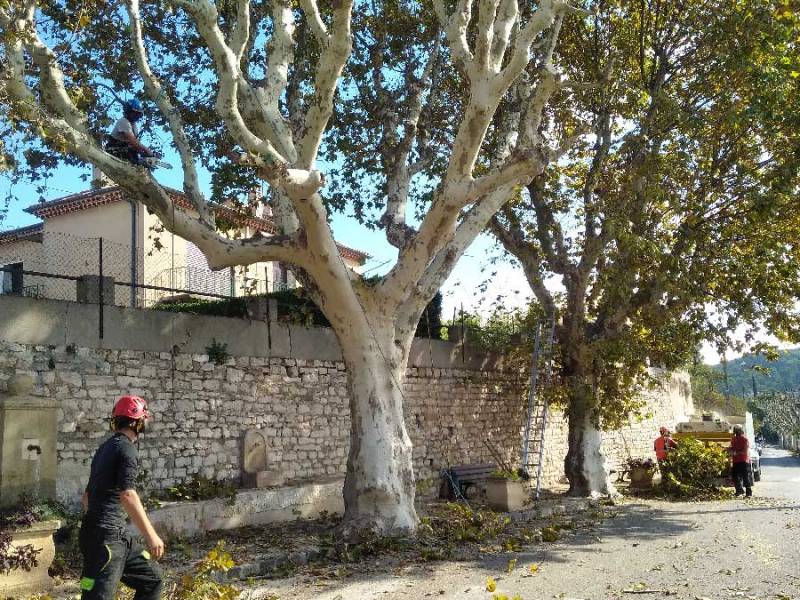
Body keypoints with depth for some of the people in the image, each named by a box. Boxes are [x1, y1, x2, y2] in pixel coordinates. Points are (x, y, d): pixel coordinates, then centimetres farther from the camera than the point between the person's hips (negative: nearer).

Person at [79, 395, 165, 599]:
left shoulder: (105, 447, 18)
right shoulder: (127, 448, -11)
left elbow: (87, 495, 25)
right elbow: (127, 495, -23)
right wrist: (151, 535, -23)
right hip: (107, 536, -10)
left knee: (152, 578, 13)